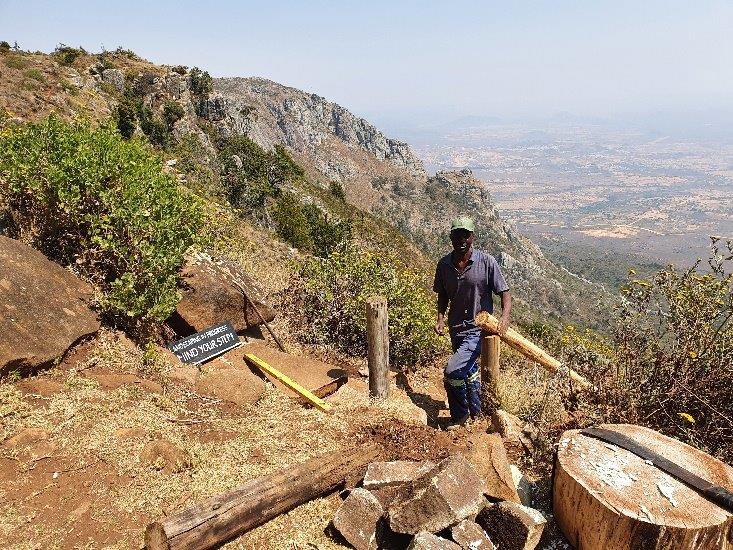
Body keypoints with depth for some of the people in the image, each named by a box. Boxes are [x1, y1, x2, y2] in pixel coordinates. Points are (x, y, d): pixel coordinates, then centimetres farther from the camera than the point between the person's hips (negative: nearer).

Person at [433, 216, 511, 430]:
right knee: (469, 370, 23)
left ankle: (460, 415, 9)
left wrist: (504, 316, -26)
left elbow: (505, 293, -9)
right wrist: (440, 318, -4)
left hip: (478, 330, -5)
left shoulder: (487, 262, -14)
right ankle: (476, 412, 47)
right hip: (456, 329, 5)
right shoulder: (444, 264, -3)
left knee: (452, 371, -17)